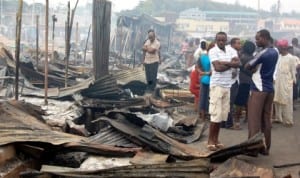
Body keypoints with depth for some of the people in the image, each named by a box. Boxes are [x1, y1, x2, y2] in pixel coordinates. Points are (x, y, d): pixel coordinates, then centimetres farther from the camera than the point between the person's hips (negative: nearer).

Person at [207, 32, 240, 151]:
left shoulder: (231, 51, 9)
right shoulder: (213, 51, -7)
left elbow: (237, 64, -6)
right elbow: (218, 67, -18)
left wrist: (224, 62, -16)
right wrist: (230, 64, -6)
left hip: (227, 86, 6)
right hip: (217, 85, -6)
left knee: (222, 114, 8)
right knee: (216, 114, -7)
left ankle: (216, 139, 17)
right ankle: (210, 140, 2)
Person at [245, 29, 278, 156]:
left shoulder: (262, 53, -17)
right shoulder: (275, 52, 9)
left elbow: (247, 67, -7)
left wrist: (253, 67, 10)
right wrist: (256, 67, 3)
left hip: (258, 89, -8)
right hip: (270, 89, 8)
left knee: (254, 120, -2)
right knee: (266, 119, 11)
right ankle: (265, 148, 16)